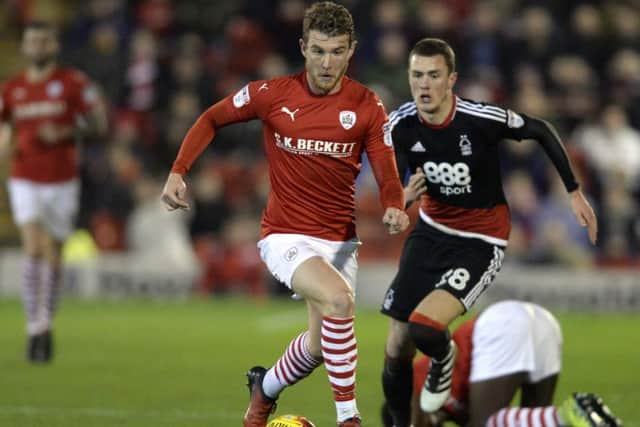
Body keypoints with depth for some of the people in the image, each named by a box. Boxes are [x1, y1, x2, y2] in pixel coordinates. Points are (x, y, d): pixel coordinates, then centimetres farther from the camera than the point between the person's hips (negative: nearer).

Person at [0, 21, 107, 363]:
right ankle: (35, 329, -15)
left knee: (53, 258, 5)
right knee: (33, 251, -16)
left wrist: (65, 133, -17)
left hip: (62, 182, 0)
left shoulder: (73, 83, -2)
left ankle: (46, 325, 23)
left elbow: (99, 123, -1)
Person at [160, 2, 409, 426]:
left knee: (319, 346, 7)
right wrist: (178, 172, -5)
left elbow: (387, 175, -6)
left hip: (339, 239, 3)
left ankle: (265, 388, 41)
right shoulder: (273, 94, -9)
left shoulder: (366, 106, -5)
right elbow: (212, 119, 6)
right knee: (338, 299, -30)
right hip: (286, 235, -3)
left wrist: (395, 208, -28)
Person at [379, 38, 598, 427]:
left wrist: (574, 192, -3)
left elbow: (542, 131, -6)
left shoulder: (482, 119, -24)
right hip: (431, 230, 5)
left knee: (425, 329, -27)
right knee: (397, 350, 4)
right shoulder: (401, 125, -12)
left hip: (479, 243, -5)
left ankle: (443, 359, 11)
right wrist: (403, 198, -28)